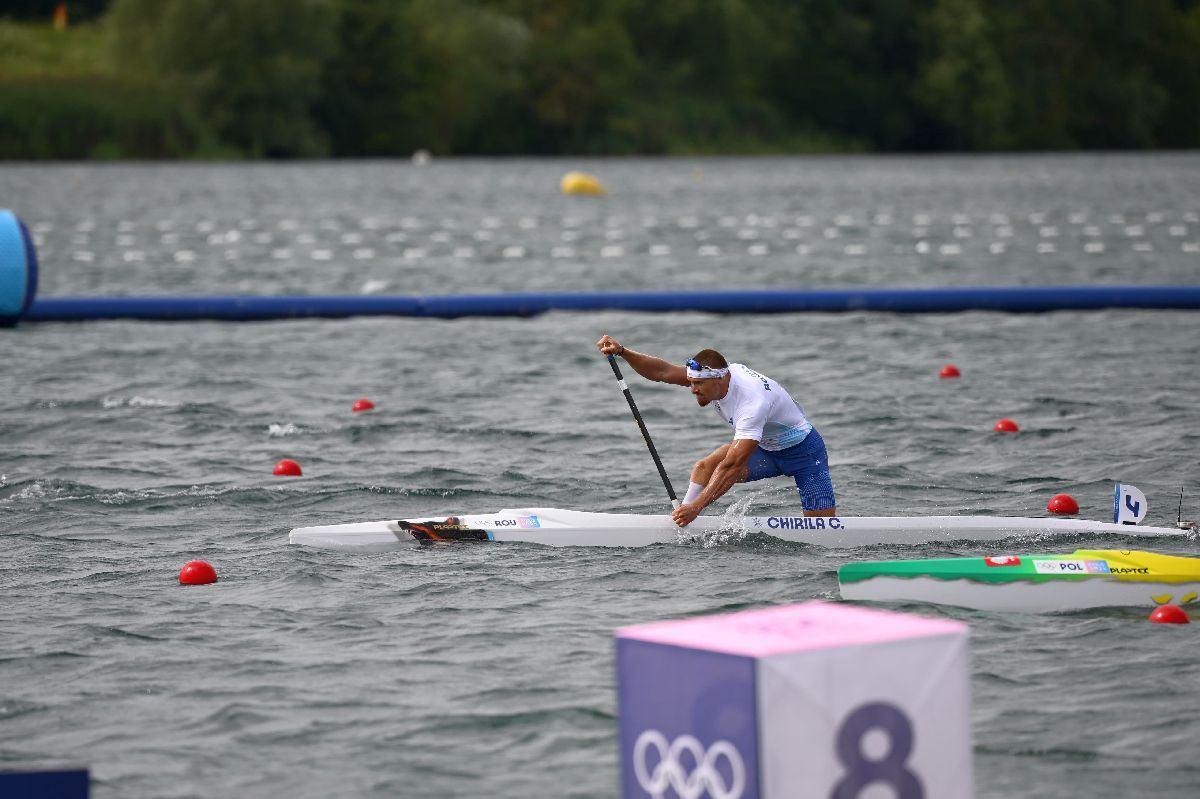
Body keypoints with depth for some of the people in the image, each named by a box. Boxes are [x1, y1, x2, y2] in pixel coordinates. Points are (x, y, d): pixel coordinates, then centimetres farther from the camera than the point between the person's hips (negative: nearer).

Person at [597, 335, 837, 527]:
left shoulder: (753, 402, -38)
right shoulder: (713, 374, -15)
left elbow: (732, 466, -41)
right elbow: (662, 371, -20)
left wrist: (697, 506, -45)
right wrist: (621, 351, -35)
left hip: (803, 451, -7)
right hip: (765, 448, 7)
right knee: (705, 468, -17)